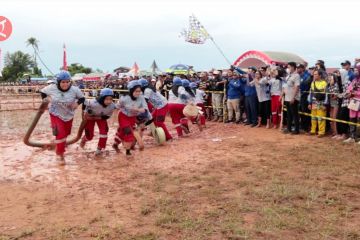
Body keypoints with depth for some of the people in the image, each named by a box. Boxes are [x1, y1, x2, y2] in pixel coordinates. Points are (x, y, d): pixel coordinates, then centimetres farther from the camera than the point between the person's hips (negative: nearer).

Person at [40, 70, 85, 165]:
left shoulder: (74, 89, -19)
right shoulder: (52, 88, -16)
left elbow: (82, 98, -4)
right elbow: (42, 92, 4)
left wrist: (77, 103, -22)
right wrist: (46, 98, -11)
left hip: (69, 116, 3)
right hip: (56, 115, -2)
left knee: (66, 133, 20)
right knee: (60, 134, -13)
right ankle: (60, 154, 4)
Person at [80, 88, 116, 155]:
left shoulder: (112, 106, -31)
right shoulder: (94, 103, -41)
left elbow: (107, 116, -16)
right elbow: (84, 103, -23)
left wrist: (98, 117, -26)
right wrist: (85, 112, -22)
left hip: (101, 117, 3)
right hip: (90, 117, -2)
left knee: (104, 132, -15)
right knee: (89, 136, 3)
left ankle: (99, 149, 8)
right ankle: (83, 140, 42)